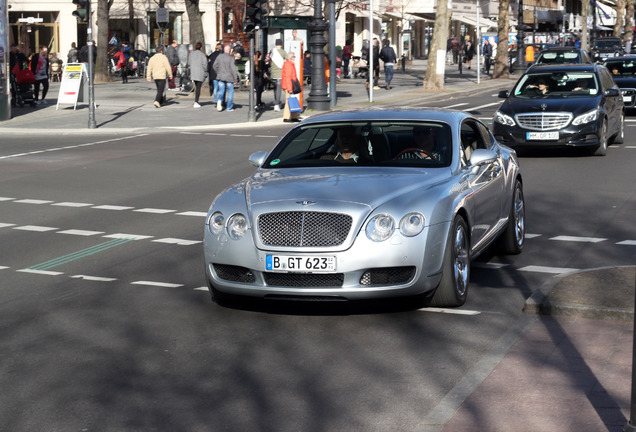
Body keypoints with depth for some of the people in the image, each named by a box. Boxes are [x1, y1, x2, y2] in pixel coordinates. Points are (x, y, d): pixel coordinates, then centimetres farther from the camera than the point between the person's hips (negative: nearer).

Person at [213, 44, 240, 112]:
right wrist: (235, 79, -9)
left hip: (221, 77, 3)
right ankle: (229, 107, 11)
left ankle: (219, 100, -18)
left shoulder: (219, 57, 1)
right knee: (230, 92, 9)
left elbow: (214, 66, 6)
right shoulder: (231, 58, -12)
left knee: (221, 91, 11)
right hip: (229, 77, -3)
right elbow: (233, 69, -15)